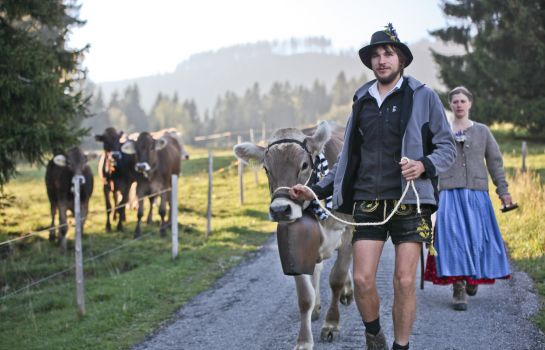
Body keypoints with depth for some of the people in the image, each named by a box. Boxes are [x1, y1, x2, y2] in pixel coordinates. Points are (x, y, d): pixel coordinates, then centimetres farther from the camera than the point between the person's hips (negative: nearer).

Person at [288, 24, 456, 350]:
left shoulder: (423, 97, 2)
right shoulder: (362, 100, 13)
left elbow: (448, 147, 3)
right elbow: (348, 158, 19)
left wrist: (424, 166, -17)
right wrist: (316, 191, 12)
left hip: (409, 203, -3)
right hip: (367, 203, 3)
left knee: (405, 281, -4)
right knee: (362, 280, -4)